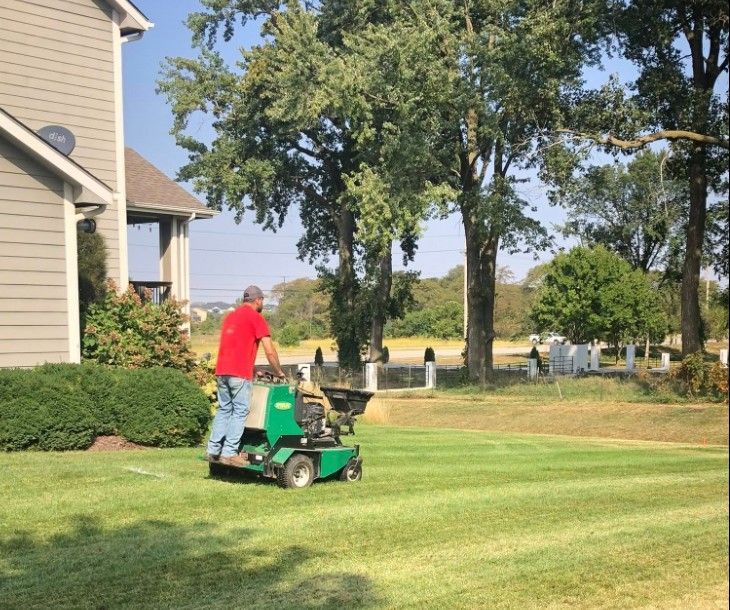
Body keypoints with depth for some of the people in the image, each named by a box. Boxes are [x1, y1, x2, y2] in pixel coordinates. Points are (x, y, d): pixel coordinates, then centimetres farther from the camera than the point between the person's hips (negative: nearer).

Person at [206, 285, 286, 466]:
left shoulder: (231, 315, 21)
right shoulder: (256, 318, -3)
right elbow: (270, 351, -7)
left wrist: (252, 370, 30)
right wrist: (279, 372, 7)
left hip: (222, 370, 7)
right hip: (240, 373, -7)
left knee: (224, 410, 14)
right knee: (240, 412, -3)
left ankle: (213, 451, 13)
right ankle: (229, 453, -6)